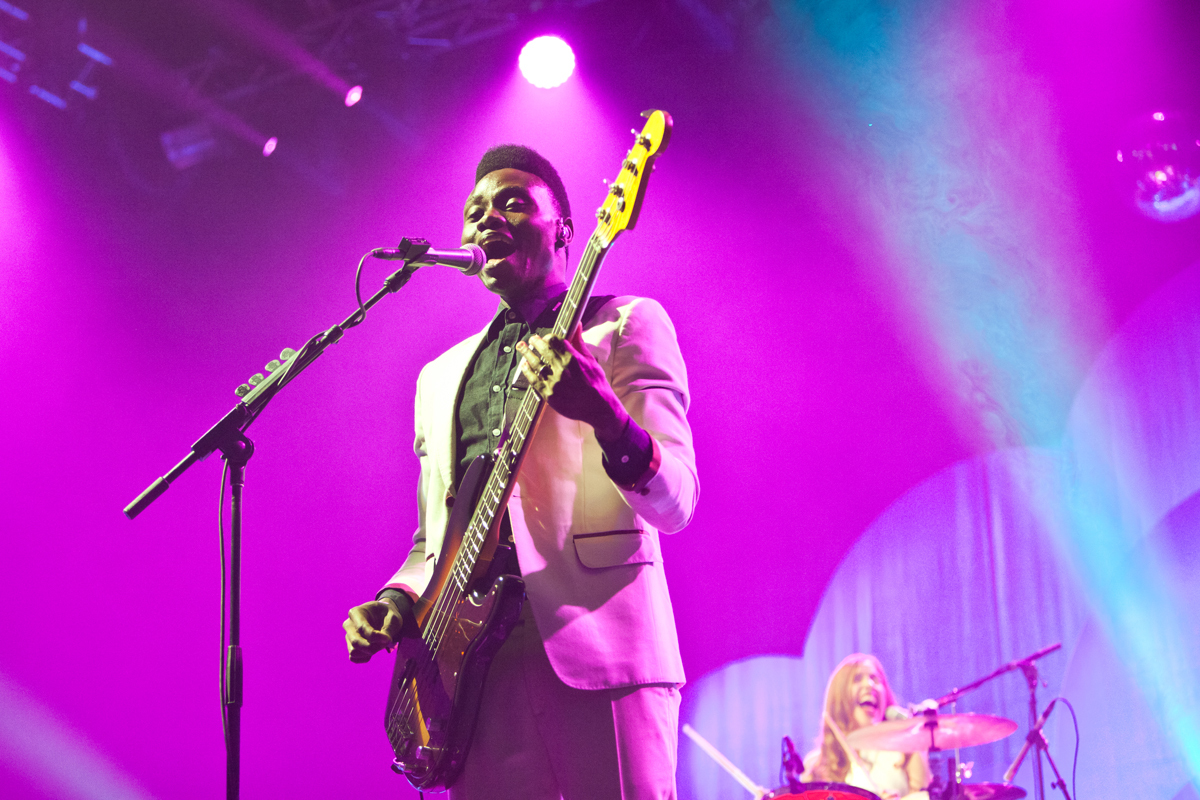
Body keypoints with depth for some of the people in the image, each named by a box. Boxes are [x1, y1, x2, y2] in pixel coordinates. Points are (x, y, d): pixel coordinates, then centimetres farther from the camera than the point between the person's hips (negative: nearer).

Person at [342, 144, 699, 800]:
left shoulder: (623, 326, 5)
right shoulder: (440, 376, 23)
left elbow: (676, 502, -8)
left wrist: (607, 418, -29)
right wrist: (395, 603, 4)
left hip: (593, 650, -5)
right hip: (474, 656, 5)